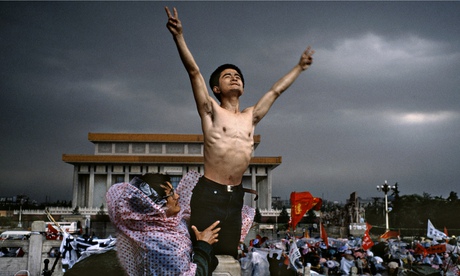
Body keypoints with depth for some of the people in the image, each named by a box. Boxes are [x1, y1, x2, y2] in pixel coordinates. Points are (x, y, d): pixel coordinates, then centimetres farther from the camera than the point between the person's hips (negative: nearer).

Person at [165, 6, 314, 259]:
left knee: (228, 254, 8)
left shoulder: (251, 117, 15)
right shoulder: (211, 111, 3)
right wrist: (179, 36, -16)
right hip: (209, 193, -5)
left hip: (235, 196, 5)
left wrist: (299, 67, 34)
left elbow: (276, 90, 24)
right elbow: (194, 72, -7)